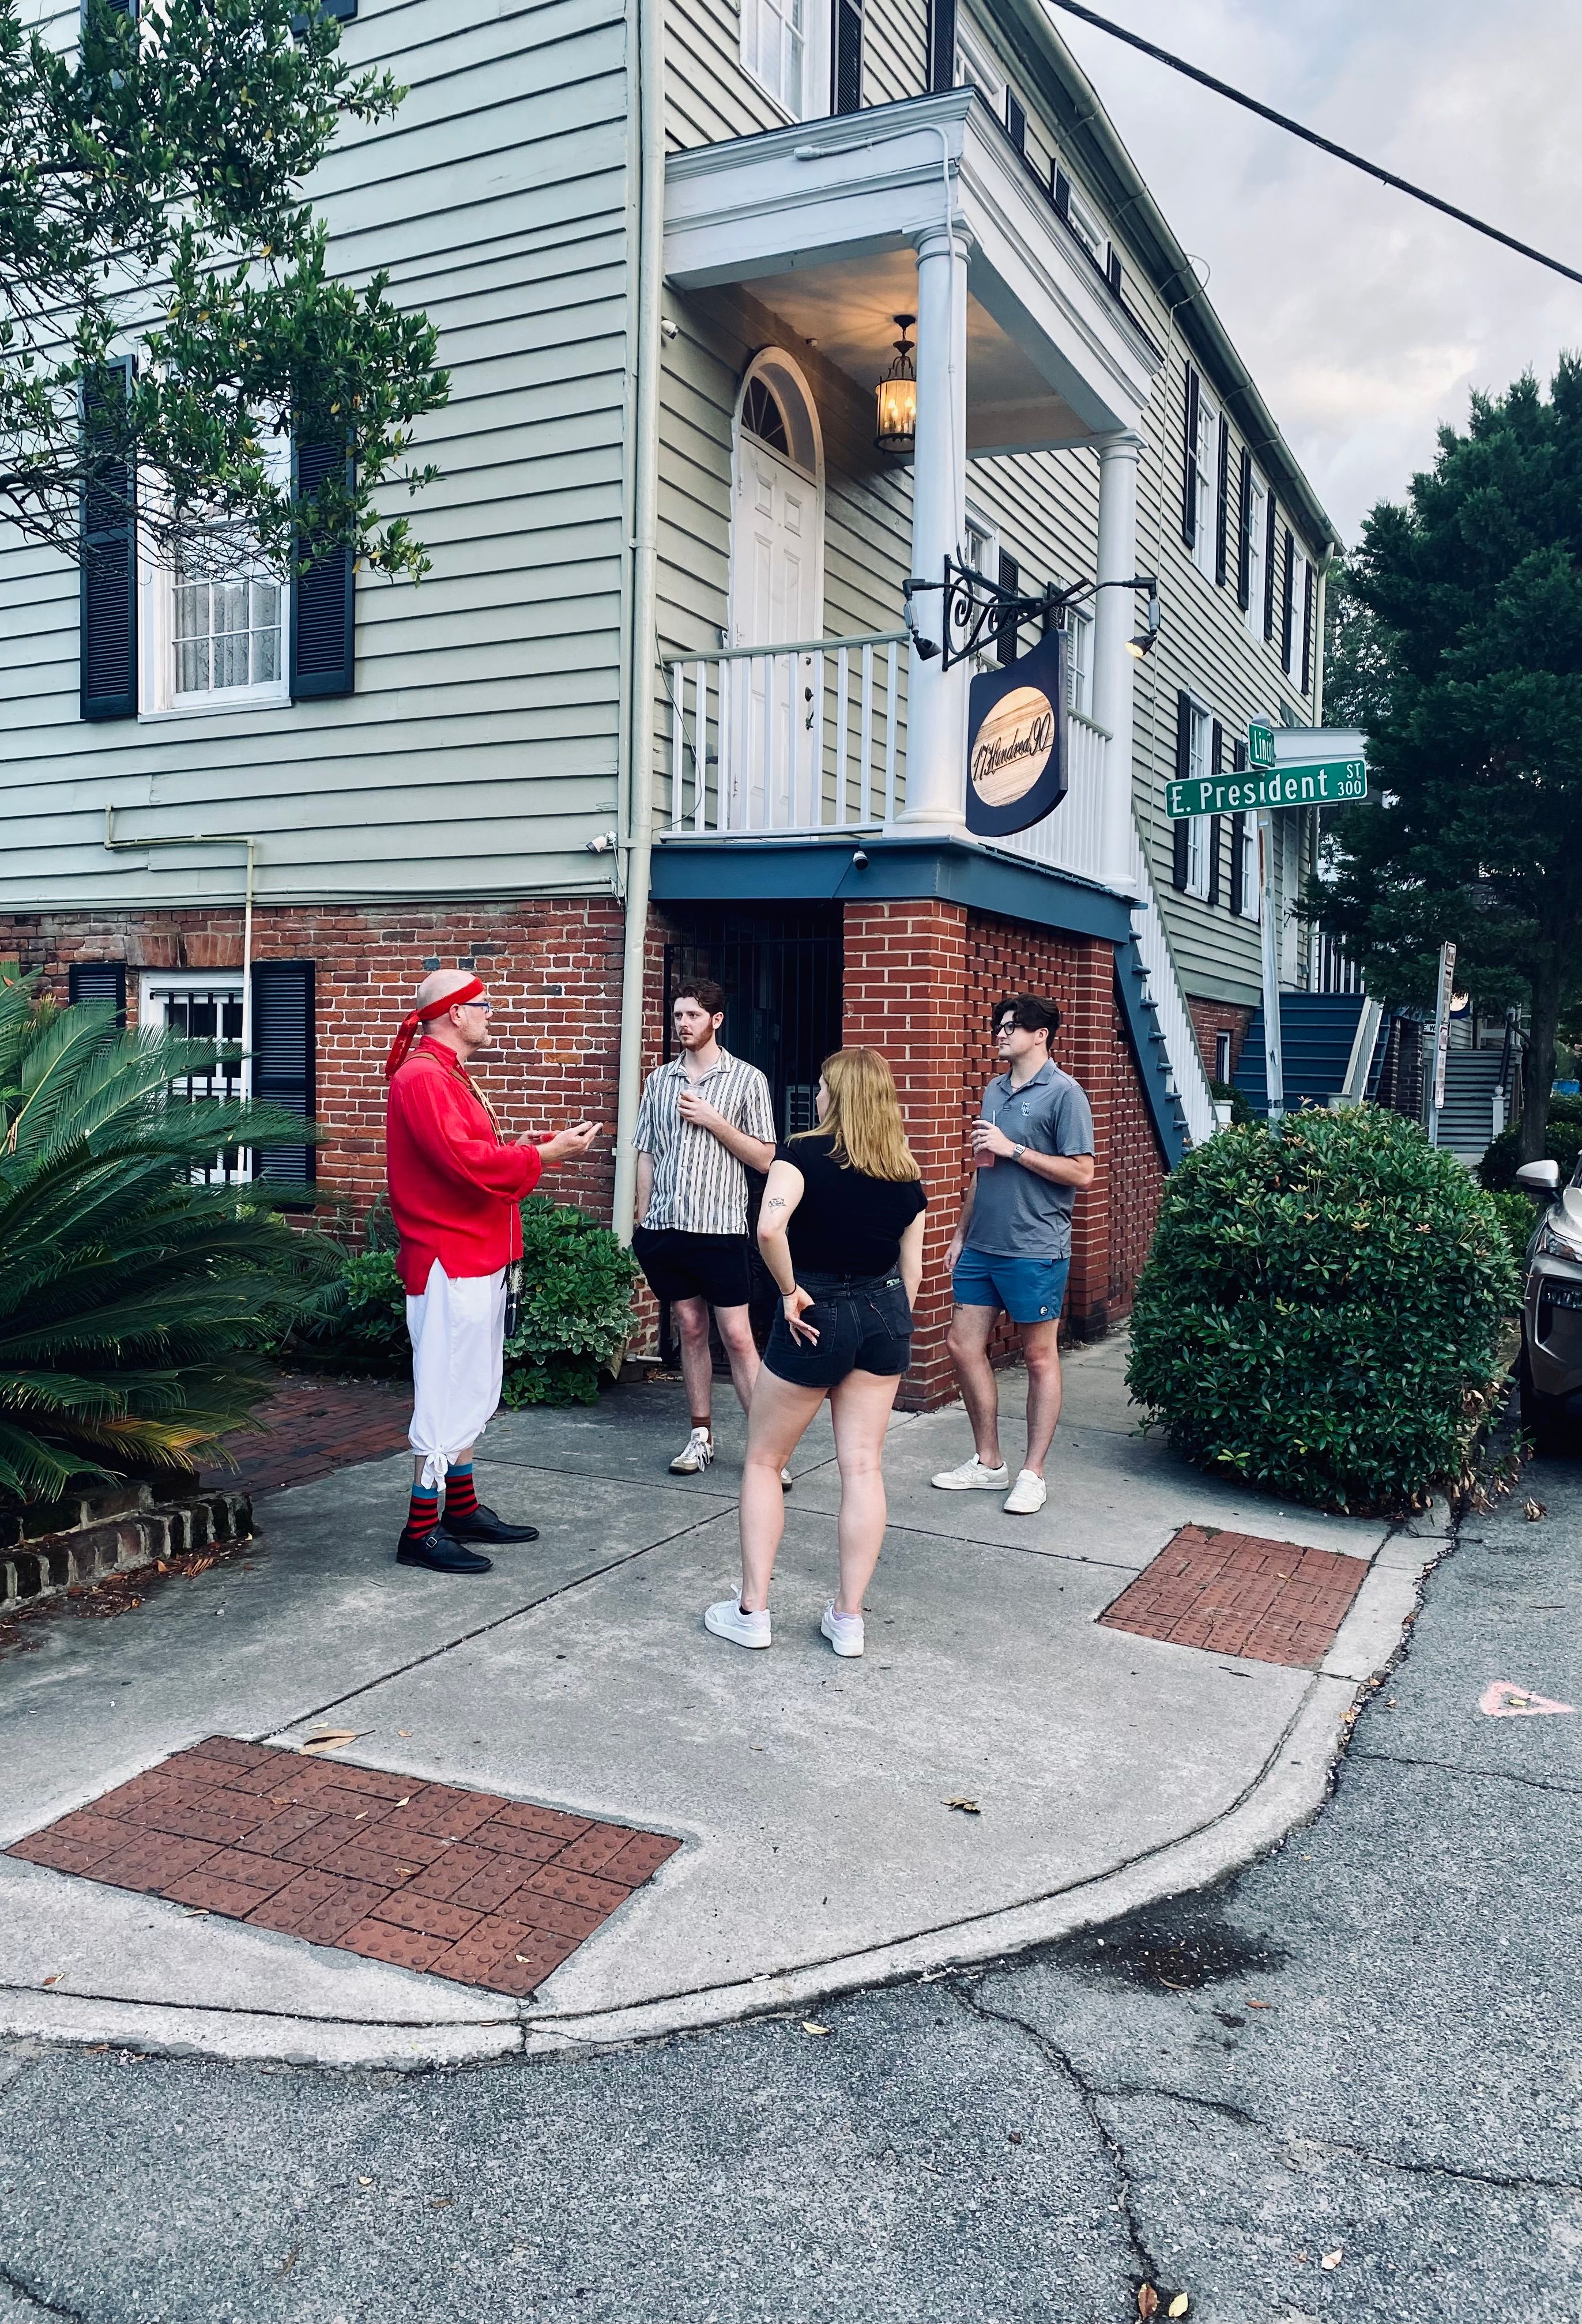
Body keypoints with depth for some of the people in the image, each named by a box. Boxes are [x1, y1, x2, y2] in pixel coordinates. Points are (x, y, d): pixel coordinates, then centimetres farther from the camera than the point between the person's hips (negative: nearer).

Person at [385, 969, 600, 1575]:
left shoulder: (448, 1075, 19)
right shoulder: (423, 1077, -16)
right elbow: (466, 1161, -25)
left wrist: (529, 1146, 9)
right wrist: (545, 1154, -18)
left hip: (476, 1258, 11)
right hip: (449, 1260, -11)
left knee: (469, 1390, 17)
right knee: (447, 1392, -6)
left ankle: (463, 1509, 27)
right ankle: (421, 1530, 2)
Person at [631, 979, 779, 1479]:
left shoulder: (747, 1079, 0)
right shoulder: (660, 1080, 11)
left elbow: (763, 1157, -1)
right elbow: (646, 1155, 13)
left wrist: (712, 1120, -11)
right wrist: (642, 1222, 9)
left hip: (719, 1228, -4)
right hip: (665, 1227, 4)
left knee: (738, 1337, -4)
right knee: (690, 1331, 11)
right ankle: (702, 1436, 20)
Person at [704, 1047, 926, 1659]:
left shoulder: (804, 1154, -11)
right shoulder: (905, 1174, 4)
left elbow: (769, 1227, -29)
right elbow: (911, 1270, 9)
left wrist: (790, 1291, -16)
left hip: (816, 1316, -4)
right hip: (884, 1314, 5)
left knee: (764, 1460, 11)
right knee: (863, 1466, 7)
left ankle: (751, 1611, 13)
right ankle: (847, 1618, 12)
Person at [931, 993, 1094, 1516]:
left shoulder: (1063, 1093, -8)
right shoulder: (994, 1091, 14)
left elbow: (1081, 1173, -14)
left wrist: (1014, 1148, -16)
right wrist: (961, 1233, 18)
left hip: (1035, 1251, -8)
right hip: (982, 1246, 8)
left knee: (1040, 1357, 3)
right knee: (963, 1346, 8)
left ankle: (1033, 1474, 12)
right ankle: (987, 1463, 22)